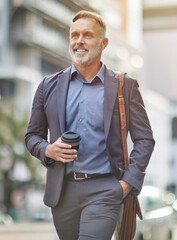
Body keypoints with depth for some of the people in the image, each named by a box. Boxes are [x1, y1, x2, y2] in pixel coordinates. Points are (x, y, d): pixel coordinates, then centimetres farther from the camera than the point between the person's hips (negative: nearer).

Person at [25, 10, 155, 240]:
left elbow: (145, 139, 4)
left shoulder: (125, 87, 3)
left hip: (104, 189, -3)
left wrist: (127, 183, -7)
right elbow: (32, 135, 15)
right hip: (62, 190, 3)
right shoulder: (49, 85, 9)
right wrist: (48, 150, -7)